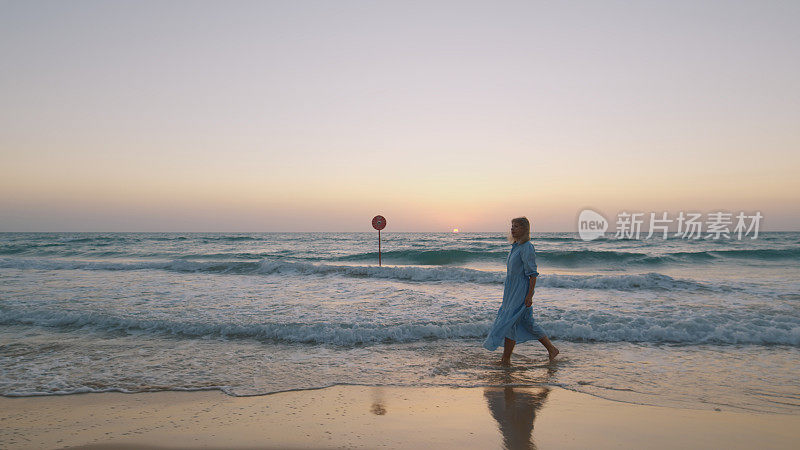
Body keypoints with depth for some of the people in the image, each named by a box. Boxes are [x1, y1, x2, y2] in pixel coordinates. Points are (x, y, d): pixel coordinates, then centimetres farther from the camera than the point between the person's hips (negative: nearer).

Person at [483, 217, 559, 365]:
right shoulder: (516, 246, 12)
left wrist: (530, 295, -21)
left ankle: (506, 359, 5)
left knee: (509, 323, -5)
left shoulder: (527, 248, -16)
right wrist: (508, 293, 23)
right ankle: (551, 349, 25)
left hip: (521, 293, -9)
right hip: (512, 291, 9)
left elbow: (533, 274, -18)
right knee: (527, 323, 15)